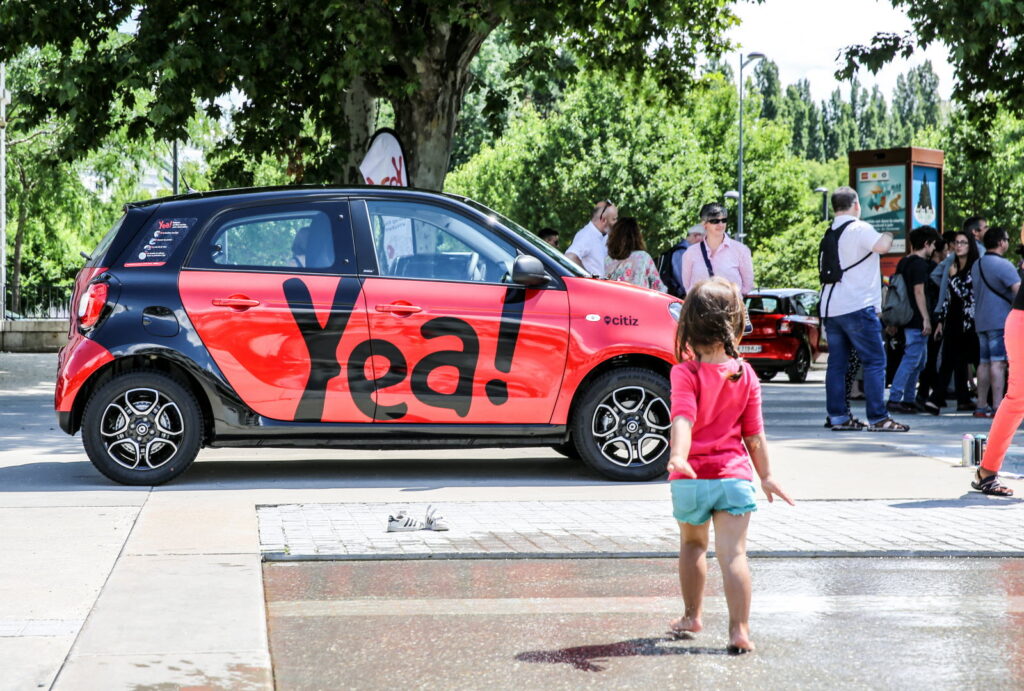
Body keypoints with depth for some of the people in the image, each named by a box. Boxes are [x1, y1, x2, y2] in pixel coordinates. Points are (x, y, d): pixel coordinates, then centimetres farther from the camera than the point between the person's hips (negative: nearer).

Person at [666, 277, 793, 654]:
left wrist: (678, 455, -38)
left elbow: (683, 419, -26)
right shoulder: (745, 374, 1)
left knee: (692, 544, 21)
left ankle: (692, 616, 31)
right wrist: (766, 476, 14)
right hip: (734, 474, 1)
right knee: (733, 553, -4)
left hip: (691, 477, -1)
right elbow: (754, 432, 5)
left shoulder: (685, 372, -10)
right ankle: (739, 630, -11)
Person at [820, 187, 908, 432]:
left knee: (837, 363, 9)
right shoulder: (859, 228, -8)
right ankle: (878, 418, -7)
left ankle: (838, 416, 9)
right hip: (858, 306, -8)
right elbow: (881, 246, -24)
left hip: (830, 308, 8)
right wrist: (888, 235, -4)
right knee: (875, 361, -4)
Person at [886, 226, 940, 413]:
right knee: (911, 360, -10)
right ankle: (894, 400, -14)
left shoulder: (904, 262, 16)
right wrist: (926, 319, -18)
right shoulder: (920, 264, -12)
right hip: (917, 320, -10)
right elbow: (919, 291, -18)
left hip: (907, 319, 10)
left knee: (919, 361, 15)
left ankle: (909, 400, 16)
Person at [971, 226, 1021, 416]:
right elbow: (1018, 289, -22)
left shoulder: (976, 265, 14)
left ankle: (981, 406, 10)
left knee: (984, 362, 10)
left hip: (981, 320, 8)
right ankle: (997, 406, -13)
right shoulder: (1003, 265, -13)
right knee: (998, 362, -10)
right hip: (1000, 320, -8)